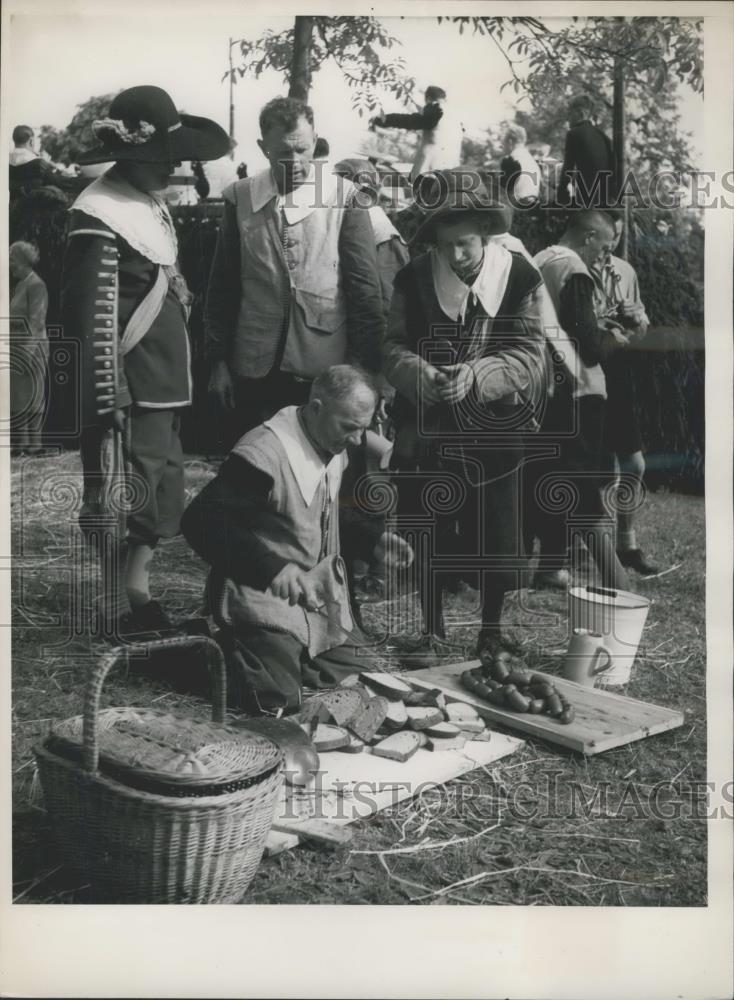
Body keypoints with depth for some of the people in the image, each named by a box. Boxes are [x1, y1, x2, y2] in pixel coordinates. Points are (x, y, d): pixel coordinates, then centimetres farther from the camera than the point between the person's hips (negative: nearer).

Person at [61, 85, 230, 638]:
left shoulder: (152, 203, 13)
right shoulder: (101, 218, -16)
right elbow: (93, 320, -20)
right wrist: (107, 404, -20)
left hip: (164, 387, 10)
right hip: (127, 396, -10)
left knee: (162, 495, 17)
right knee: (122, 505, -3)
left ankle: (139, 598, 31)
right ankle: (116, 617, 10)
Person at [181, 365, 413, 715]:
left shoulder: (333, 450, 3)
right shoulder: (263, 454, -25)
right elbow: (201, 522, -29)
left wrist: (374, 538, 6)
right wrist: (271, 568, -38)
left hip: (320, 601, 8)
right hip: (266, 600, -8)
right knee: (279, 704, -16)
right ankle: (223, 652, 12)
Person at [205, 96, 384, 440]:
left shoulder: (343, 197, -1)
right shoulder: (240, 198, 5)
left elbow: (364, 285, -1)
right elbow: (222, 286, 7)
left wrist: (364, 364, -5)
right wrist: (218, 360, 5)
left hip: (326, 369, -1)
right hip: (255, 369, 2)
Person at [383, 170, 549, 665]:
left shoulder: (519, 276, -7)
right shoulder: (414, 277, -3)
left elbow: (529, 353, -10)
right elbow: (395, 345, -1)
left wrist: (476, 374, -26)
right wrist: (423, 374, -22)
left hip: (495, 429, -1)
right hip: (427, 429, 1)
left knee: (497, 535, 5)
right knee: (428, 532, 7)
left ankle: (493, 629, 25)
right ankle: (433, 632, 23)